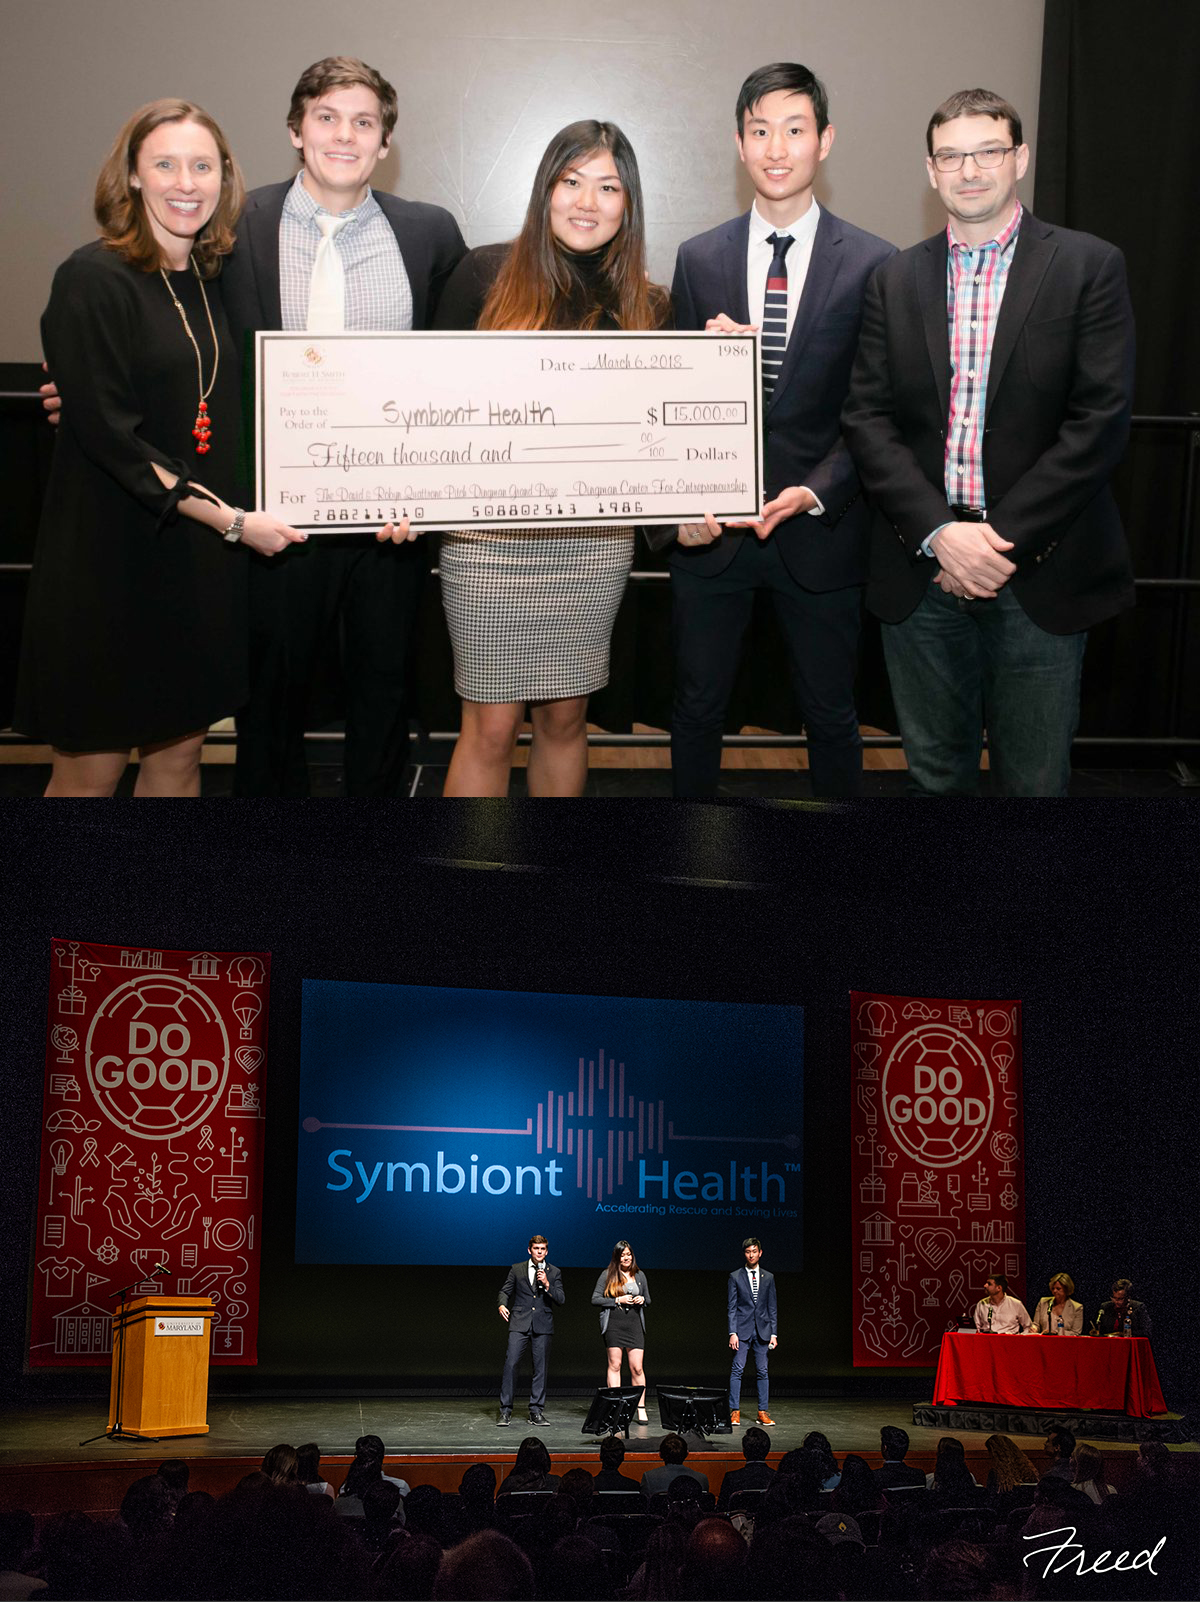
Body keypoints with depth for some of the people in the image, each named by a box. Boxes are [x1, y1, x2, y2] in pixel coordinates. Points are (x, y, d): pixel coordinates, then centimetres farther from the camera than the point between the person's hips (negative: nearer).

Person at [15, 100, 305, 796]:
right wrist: (231, 521, -17)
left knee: (180, 751, 12)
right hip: (112, 556, -6)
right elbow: (110, 437, -16)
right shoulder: (93, 281, -10)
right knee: (91, 769, -1)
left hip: (203, 558, 6)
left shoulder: (219, 280, 11)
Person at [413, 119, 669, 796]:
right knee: (492, 725, -2)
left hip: (595, 539, 3)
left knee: (565, 716, 11)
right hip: (490, 533, -3)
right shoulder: (487, 273, -1)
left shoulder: (645, 304, 7)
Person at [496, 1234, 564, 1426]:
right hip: (519, 1324, -1)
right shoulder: (517, 1269, 8)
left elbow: (561, 1300, 3)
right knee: (510, 1363, -11)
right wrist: (502, 1305, -9)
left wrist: (547, 1285, -13)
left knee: (540, 1368, 2)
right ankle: (505, 1410, -6)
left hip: (542, 1324, 1)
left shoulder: (554, 1273, 9)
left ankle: (536, 1412, 10)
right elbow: (505, 1291, 12)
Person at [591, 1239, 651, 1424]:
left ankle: (641, 1409, -1)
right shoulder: (607, 1275, 3)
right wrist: (618, 1300, -9)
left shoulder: (639, 1275, 13)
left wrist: (642, 1300, -1)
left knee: (637, 1367, -4)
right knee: (614, 1365, -1)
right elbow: (595, 1299, 0)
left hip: (634, 1324, 2)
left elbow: (648, 1300, 23)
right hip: (614, 1324, -2)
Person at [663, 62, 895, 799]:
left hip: (820, 527, -2)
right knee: (698, 706, 12)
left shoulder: (873, 265, -4)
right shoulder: (700, 259, 4)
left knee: (831, 713, 10)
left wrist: (816, 492, -18)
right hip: (714, 528, 2)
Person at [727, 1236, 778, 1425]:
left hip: (762, 1330, 2)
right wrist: (732, 1333, -8)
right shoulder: (735, 1277, 4)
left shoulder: (768, 1278, 10)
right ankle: (734, 1411, -2)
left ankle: (763, 1412, 6)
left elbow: (772, 1308, 10)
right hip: (742, 1330, -2)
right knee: (737, 1369, -6)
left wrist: (774, 1333, 3)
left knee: (762, 1371, 2)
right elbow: (732, 1307, 1)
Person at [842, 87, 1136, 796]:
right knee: (935, 773, 12)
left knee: (1035, 780, 3)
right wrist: (939, 533, -12)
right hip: (922, 571, 3)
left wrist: (1003, 542, -13)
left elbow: (1100, 422, -8)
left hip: (1041, 575, -3)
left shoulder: (1089, 267, -1)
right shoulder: (897, 280, 9)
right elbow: (868, 418, 3)